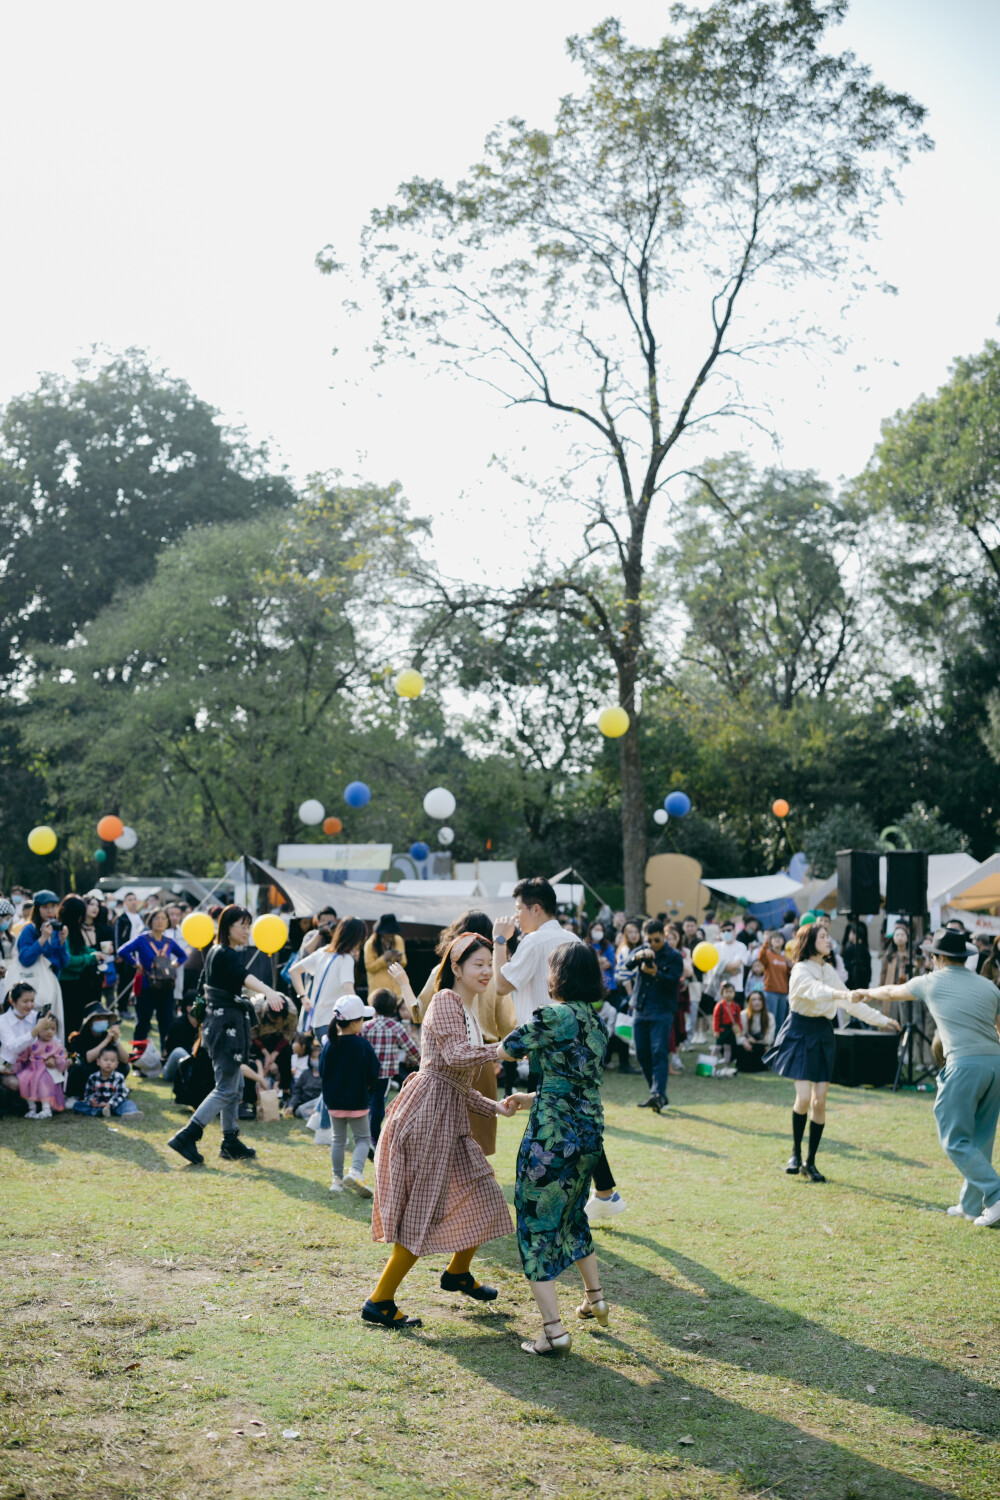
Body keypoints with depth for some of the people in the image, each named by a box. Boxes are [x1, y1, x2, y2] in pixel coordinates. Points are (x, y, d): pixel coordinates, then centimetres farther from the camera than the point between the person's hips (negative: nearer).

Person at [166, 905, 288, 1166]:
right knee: (226, 1089, -8)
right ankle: (186, 1137, -11)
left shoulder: (215, 952, 12)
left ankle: (231, 1143, 20)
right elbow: (244, 976, -37)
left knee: (235, 1086, 16)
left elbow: (205, 983, 26)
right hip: (227, 1024, -10)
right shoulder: (227, 954, -17)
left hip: (218, 1022, 10)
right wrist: (269, 992, -55)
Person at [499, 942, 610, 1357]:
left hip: (552, 1135, -8)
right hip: (590, 1132, 8)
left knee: (536, 1226, 1)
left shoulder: (555, 1016, -15)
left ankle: (553, 1330, -4)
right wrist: (531, 1098, 27)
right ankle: (595, 1297, 40)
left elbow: (505, 1049, -5)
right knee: (572, 1214, 29)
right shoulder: (596, 1020, 8)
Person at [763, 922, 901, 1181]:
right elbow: (817, 991, -33)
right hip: (801, 1035, -6)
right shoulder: (801, 971, -12)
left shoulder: (829, 970, 11)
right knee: (804, 1098, -15)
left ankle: (810, 1162, 11)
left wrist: (882, 1020, 13)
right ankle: (795, 1152, 8)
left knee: (819, 1102, 1)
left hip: (823, 1036, 6)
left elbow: (850, 1002, 17)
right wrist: (843, 995, -52)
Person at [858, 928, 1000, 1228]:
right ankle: (971, 1204, 20)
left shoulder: (931, 982, 9)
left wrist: (867, 993, 47)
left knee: (955, 1141, 0)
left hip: (965, 1065, -6)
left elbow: (892, 992, 27)